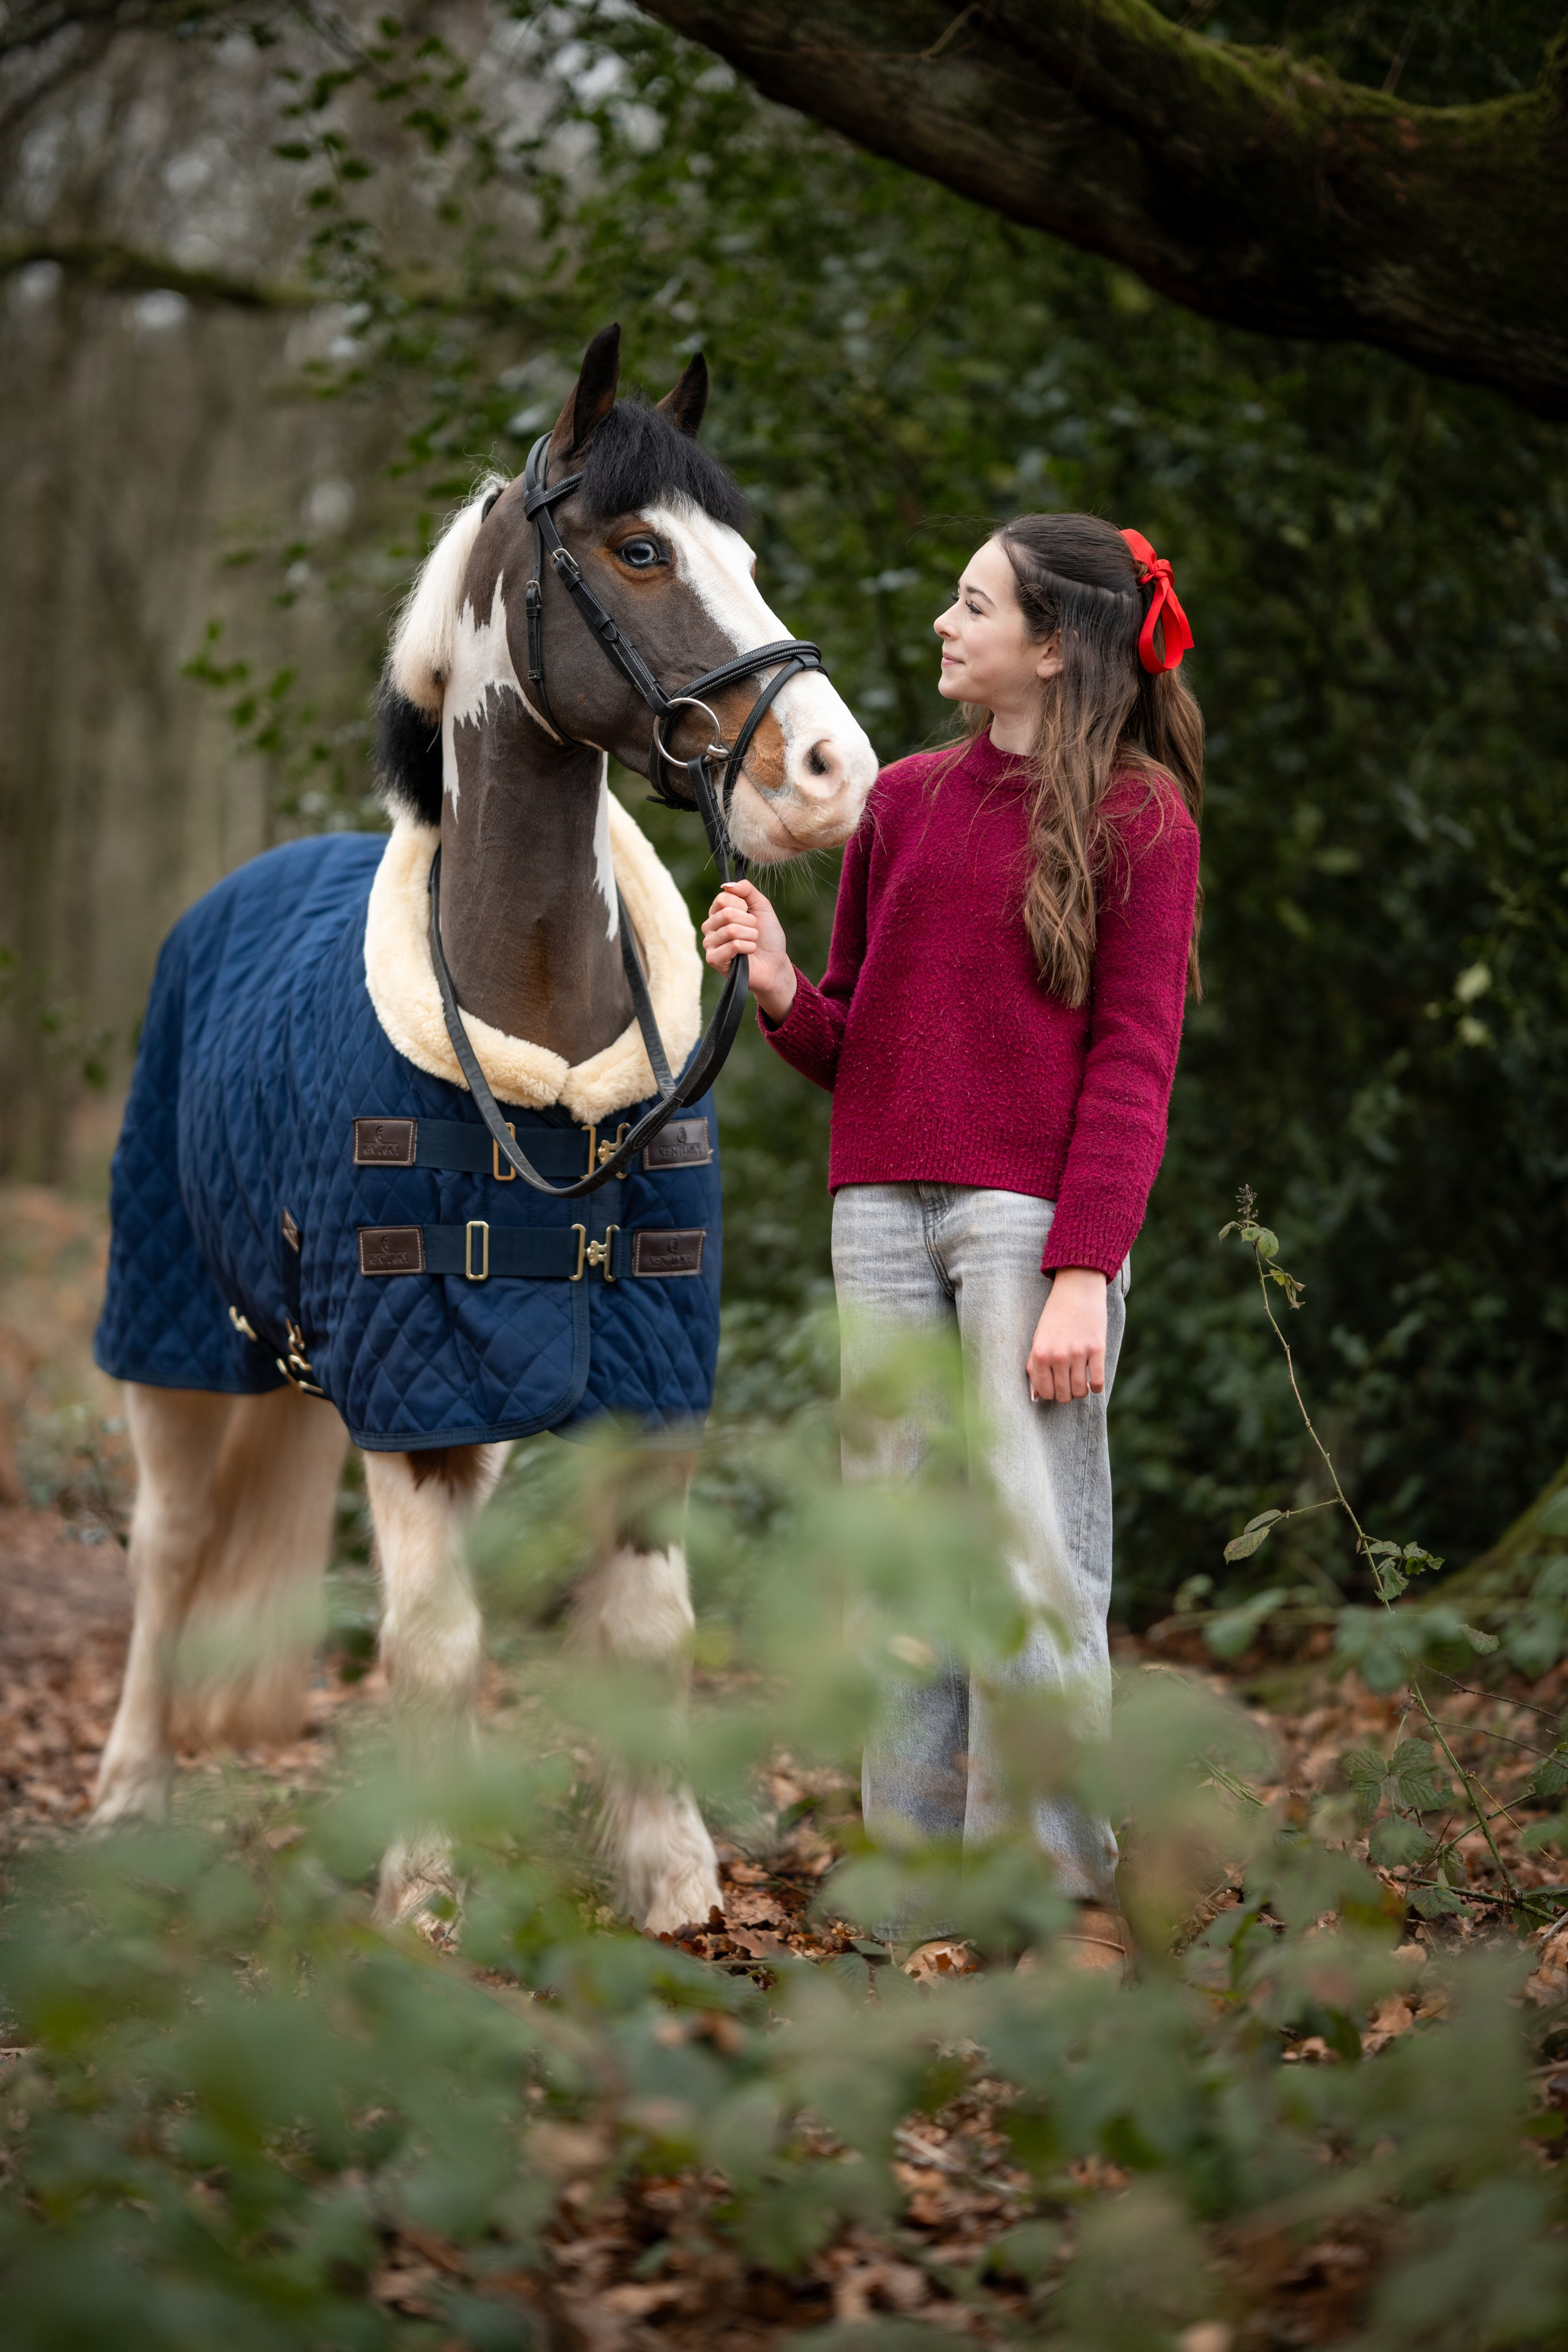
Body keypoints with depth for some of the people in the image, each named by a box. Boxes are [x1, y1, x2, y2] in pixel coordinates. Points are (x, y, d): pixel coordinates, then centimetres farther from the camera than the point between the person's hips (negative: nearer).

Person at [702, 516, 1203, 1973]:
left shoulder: (1137, 816, 0)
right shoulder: (903, 801, 14)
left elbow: (1133, 1061, -6)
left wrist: (1083, 1275, -14)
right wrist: (779, 992, -4)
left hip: (1031, 1214, -5)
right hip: (883, 1210, 5)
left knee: (1036, 1558, -6)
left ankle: (1068, 1900, 2)